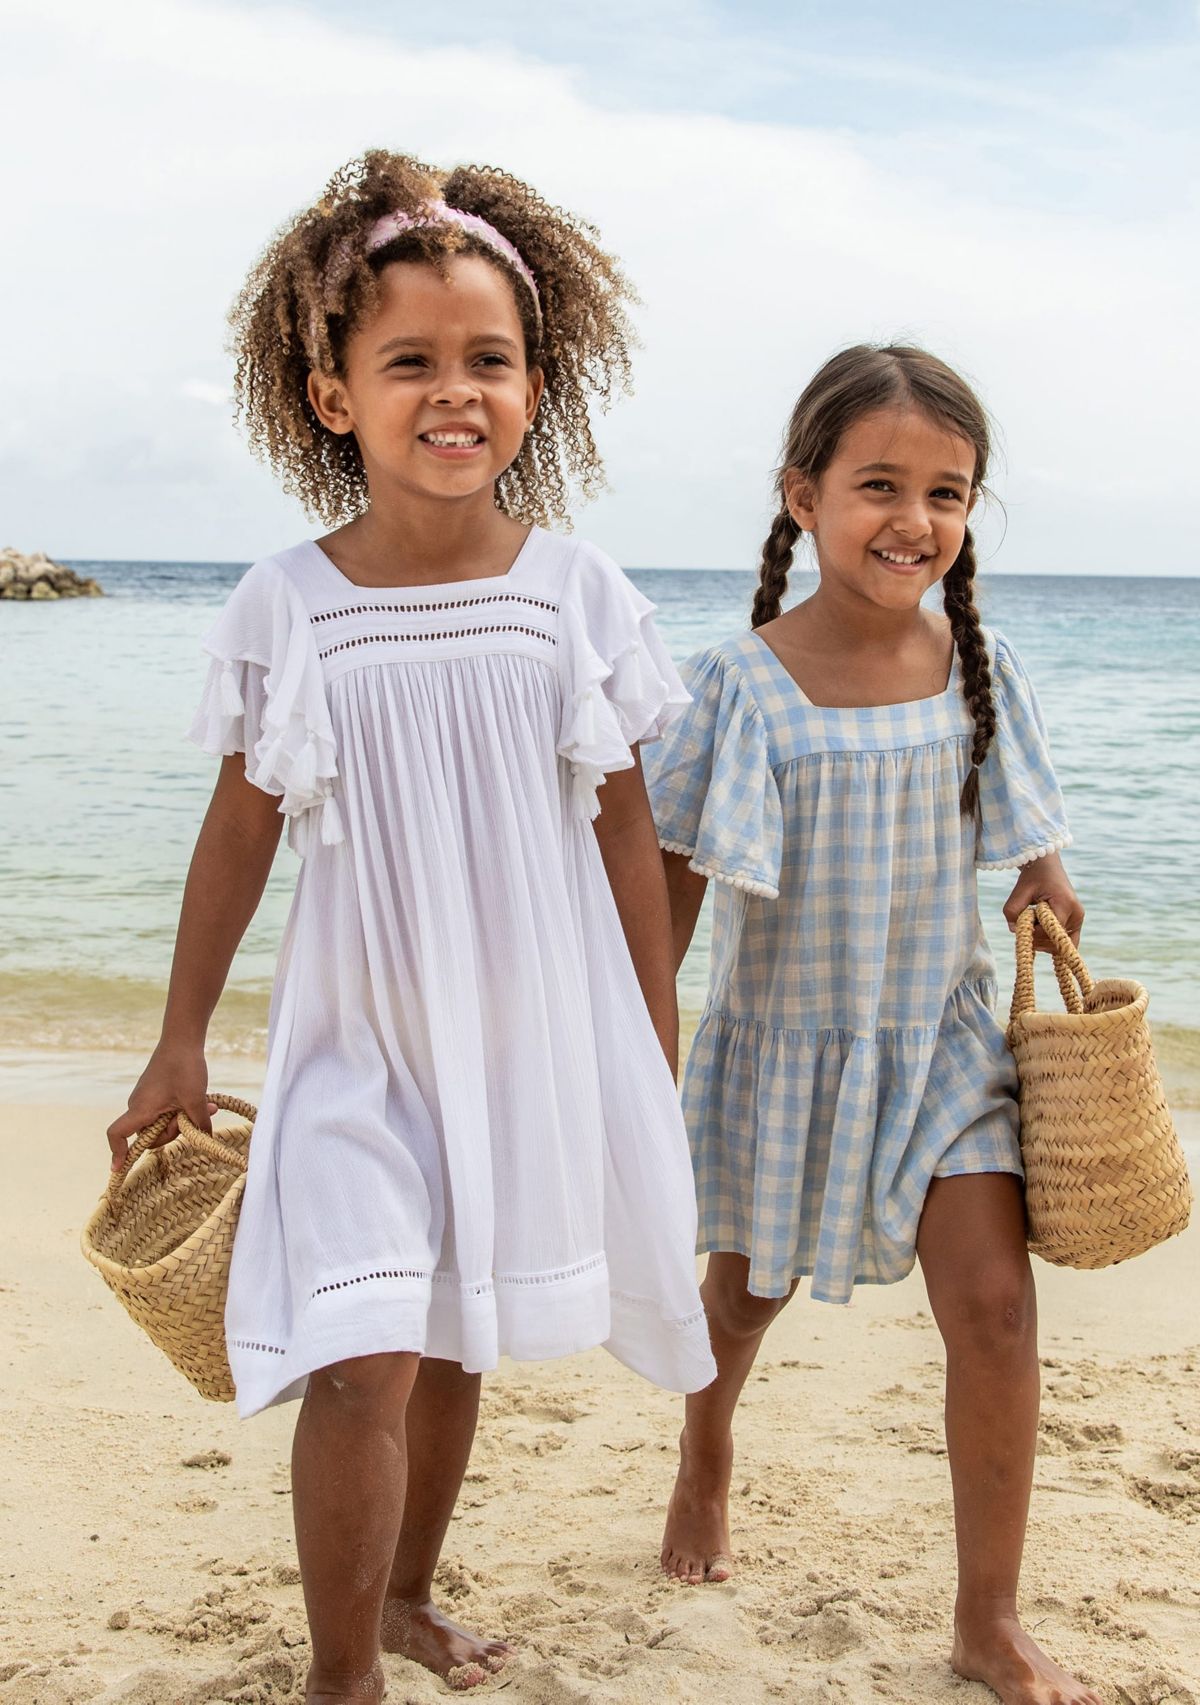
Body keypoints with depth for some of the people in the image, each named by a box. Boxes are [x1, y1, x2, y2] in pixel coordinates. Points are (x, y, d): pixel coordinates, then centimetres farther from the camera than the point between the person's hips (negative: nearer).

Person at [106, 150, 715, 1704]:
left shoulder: (576, 593, -5)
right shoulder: (284, 609, -8)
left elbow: (623, 824, 2)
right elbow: (240, 830, 2)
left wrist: (658, 1042, 5)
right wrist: (180, 1042, 6)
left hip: (536, 1037, 2)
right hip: (358, 1041, -2)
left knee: (454, 1340, 16)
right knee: (360, 1359, -12)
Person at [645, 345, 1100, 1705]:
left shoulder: (978, 669, -7)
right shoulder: (742, 684, -16)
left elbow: (1022, 833, 10)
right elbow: (673, 888, -9)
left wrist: (1046, 890, -12)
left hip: (940, 1037, 2)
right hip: (785, 1045, -1)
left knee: (994, 1300, -9)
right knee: (750, 1287, 19)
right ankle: (705, 1460, 54)